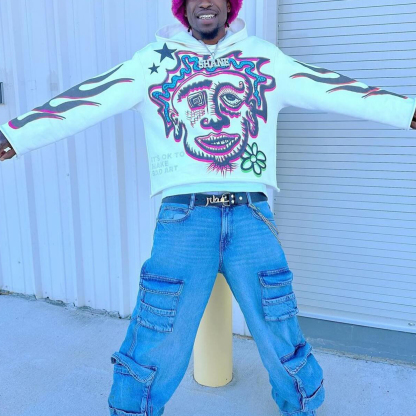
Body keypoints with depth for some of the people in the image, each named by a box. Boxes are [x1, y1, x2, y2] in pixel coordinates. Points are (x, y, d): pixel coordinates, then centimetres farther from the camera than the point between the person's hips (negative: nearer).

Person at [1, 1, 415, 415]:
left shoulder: (265, 58, 13)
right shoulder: (154, 59, 9)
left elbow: (333, 90, 9)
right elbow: (87, 100, 3)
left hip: (252, 217, 2)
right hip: (184, 217, -1)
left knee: (284, 344, 10)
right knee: (154, 352, 3)